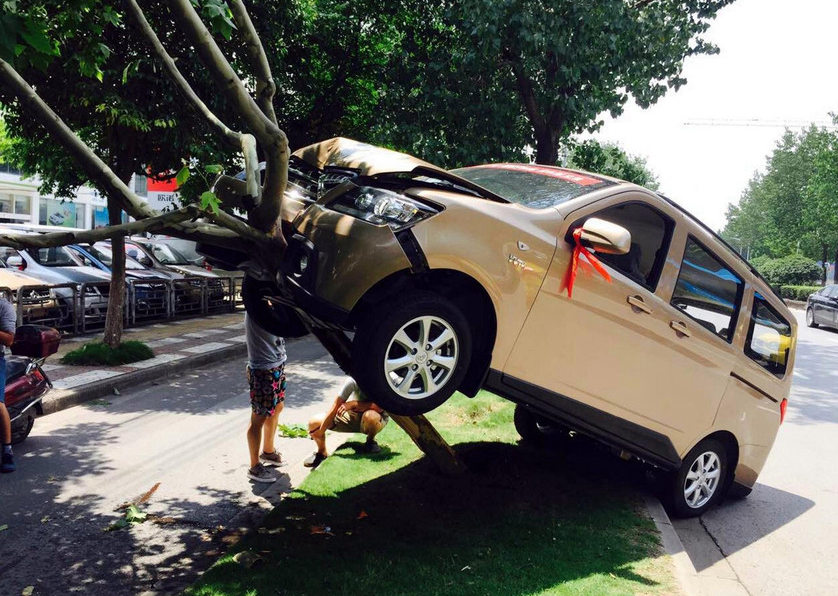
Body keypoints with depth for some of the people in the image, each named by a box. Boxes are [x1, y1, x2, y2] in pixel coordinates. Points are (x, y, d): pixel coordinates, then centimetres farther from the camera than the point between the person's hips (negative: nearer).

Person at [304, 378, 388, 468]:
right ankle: (322, 453, 17)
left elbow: (380, 407, -33)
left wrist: (354, 404, -35)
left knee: (370, 416, -40)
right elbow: (335, 407, -19)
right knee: (314, 422, -12)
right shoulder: (353, 381, -23)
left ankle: (370, 441, -4)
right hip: (352, 414, 3)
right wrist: (319, 434, -20)